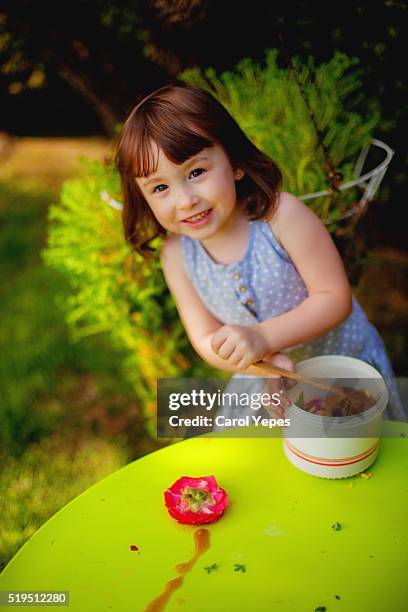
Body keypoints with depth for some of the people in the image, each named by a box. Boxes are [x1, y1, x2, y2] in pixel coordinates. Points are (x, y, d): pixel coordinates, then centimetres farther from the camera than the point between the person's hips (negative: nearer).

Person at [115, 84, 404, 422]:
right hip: (264, 382, 3)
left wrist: (263, 338, -41)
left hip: (345, 361, -3)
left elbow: (335, 298, -26)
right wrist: (261, 363, -37)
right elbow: (207, 339, -16)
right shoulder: (176, 255, -17)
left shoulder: (281, 214, -29)